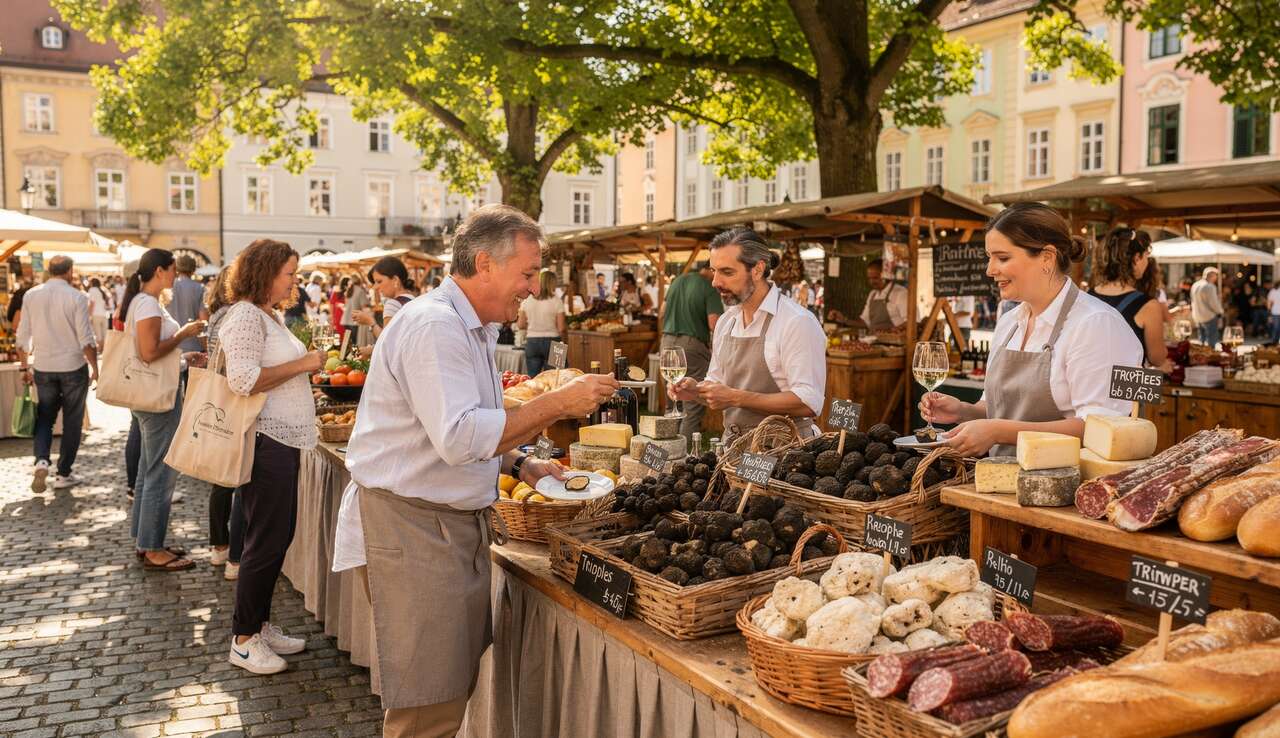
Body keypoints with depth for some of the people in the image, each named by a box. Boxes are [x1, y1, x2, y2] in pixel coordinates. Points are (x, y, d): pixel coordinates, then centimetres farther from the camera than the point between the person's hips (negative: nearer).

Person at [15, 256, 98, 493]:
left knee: (44, 418, 16)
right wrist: (94, 368, -1)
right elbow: (86, 339, -11)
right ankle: (63, 474, 14)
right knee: (72, 421, 9)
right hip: (73, 367, -3)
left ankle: (41, 460, -7)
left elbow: (23, 336, 5)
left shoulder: (30, 296, 1)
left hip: (43, 368, 3)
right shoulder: (76, 297, -10)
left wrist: (24, 367, 15)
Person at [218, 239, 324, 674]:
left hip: (282, 440, 10)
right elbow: (243, 380, -24)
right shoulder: (245, 315, -14)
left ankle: (260, 625, 28)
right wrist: (302, 364, -18)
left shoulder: (270, 314, 17)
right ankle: (243, 640, 12)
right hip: (264, 441, -10)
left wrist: (307, 367, 12)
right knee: (266, 541, -2)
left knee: (278, 536, 16)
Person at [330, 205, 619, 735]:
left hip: (457, 522, 10)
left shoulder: (472, 329, 16)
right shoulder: (433, 325, -18)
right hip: (411, 526, -10)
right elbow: (458, 437, -27)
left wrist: (519, 465, 9)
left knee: (457, 687, 14)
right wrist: (556, 404, -23)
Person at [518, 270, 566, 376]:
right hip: (551, 342, -3)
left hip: (532, 342, 3)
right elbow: (561, 328, -9)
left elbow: (520, 325, 5)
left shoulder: (527, 301, 1)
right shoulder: (557, 301, -8)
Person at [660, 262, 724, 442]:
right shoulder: (710, 289, -9)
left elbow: (661, 314, 18)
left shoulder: (678, 280, 12)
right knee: (695, 403, 0)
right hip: (692, 344, -7)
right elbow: (714, 324, -18)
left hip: (668, 341, 7)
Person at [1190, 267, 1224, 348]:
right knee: (1211, 340, 0)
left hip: (1197, 317, 8)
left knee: (1202, 339, 17)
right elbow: (1213, 303, -17)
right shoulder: (1209, 286, -19)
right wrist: (1220, 311, 0)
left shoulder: (1195, 285, 7)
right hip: (1209, 317, -8)